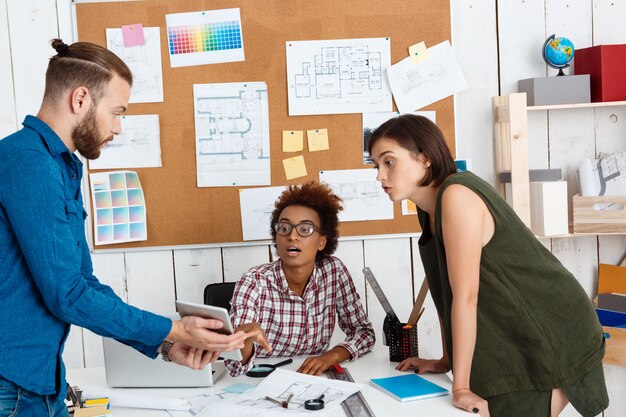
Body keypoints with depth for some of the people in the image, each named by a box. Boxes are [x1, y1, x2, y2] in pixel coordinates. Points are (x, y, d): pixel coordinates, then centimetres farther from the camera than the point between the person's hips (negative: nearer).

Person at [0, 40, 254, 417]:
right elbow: (67, 294, -20)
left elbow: (85, 284, 13)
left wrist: (164, 344, 5)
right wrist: (171, 331, -12)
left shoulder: (63, 169, 11)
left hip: (41, 381, 9)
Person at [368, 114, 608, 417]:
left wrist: (460, 386, -24)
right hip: (511, 346, 8)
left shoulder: (456, 196, -23)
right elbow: (446, 289, 7)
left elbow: (465, 296, -26)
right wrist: (446, 361, 8)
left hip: (549, 339, -8)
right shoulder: (429, 207, 5)